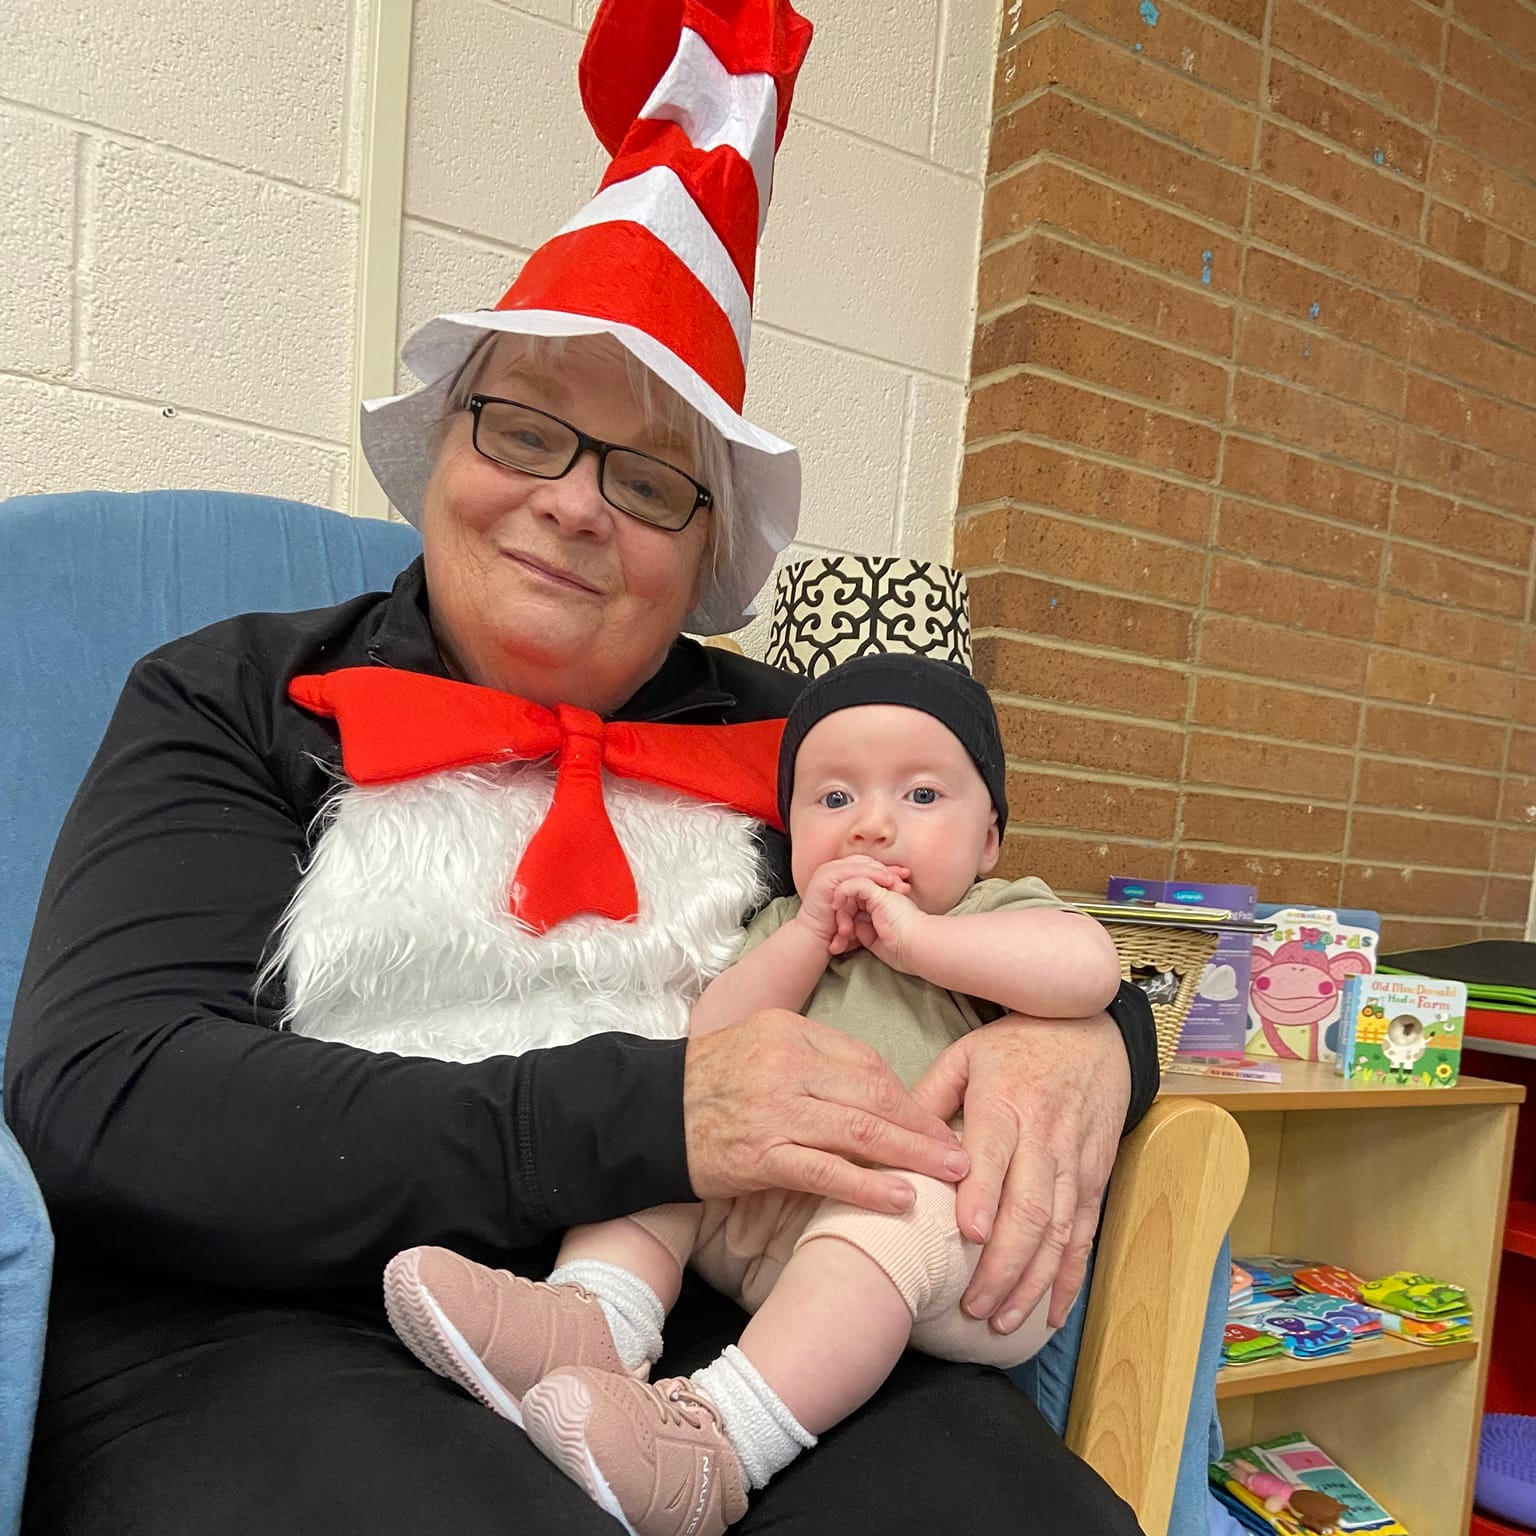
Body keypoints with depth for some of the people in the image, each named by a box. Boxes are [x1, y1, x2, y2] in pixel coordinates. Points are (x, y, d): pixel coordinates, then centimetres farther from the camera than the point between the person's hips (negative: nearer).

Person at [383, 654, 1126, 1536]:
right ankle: (598, 1321, -26)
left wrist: (914, 935, -18)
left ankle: (717, 1445, -41)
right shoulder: (785, 925, 15)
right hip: (769, 1201, 5)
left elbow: (1090, 969, -21)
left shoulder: (995, 915, 3)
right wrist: (808, 938, -10)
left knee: (893, 1211, -35)